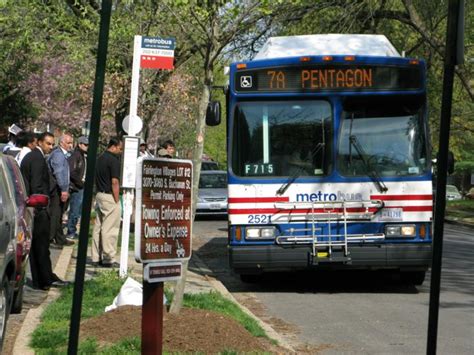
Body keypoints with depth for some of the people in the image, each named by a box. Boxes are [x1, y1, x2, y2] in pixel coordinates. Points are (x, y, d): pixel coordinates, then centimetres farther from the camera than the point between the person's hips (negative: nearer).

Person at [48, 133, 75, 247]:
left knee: (58, 215, 16)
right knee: (54, 214, -10)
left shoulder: (63, 155, 19)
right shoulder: (58, 154, -14)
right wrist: (64, 189, -26)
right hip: (57, 190, -10)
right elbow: (58, 173, -22)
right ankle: (49, 239, -9)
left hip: (61, 190, 10)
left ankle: (60, 239, 25)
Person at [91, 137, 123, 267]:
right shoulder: (114, 160, -14)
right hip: (110, 197, -9)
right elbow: (114, 182, -18)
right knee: (110, 229, -4)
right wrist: (117, 200, -15)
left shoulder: (100, 159, 13)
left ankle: (96, 257, 16)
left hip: (99, 195, 9)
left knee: (98, 227, 11)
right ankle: (108, 259, -2)